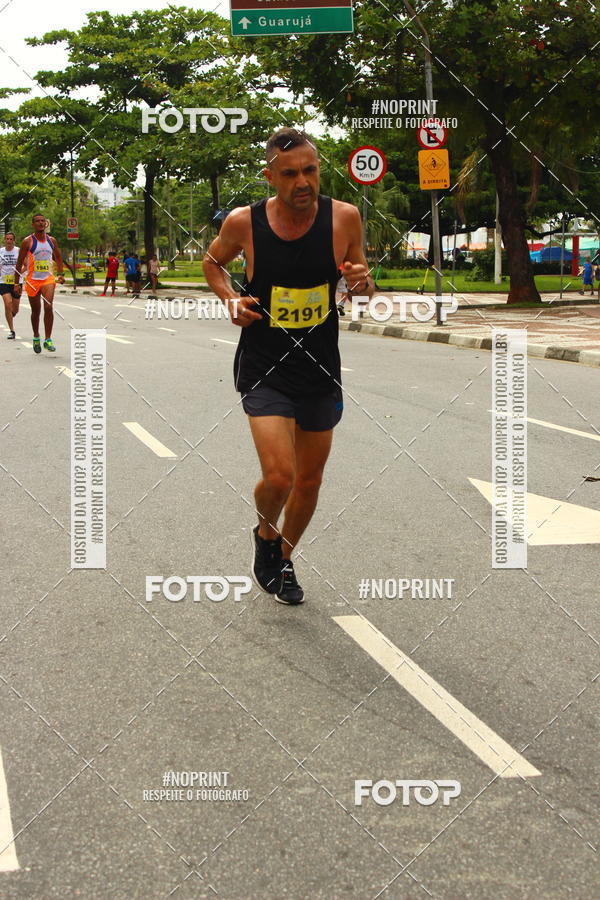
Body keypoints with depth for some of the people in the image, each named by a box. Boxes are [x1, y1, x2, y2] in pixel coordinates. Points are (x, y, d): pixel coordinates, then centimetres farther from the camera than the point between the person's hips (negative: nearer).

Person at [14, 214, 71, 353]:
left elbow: (58, 258, 21)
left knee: (48, 307, -17)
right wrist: (17, 283, -4)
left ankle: (48, 340, -13)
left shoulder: (52, 240, 6)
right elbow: (19, 263, -1)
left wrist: (60, 274, 8)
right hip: (32, 280, -1)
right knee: (36, 311, 8)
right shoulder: (28, 241, -4)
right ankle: (36, 338, 29)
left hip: (48, 279, 1)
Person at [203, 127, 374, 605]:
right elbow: (213, 261, 10)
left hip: (321, 369, 3)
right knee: (279, 476, -18)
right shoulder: (245, 222, -12)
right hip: (264, 369, -3)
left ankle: (284, 560, 41)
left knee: (309, 480, 14)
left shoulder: (344, 217, -9)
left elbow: (365, 292, 5)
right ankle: (266, 533, 17)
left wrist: (364, 282, -19)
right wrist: (230, 298, -9)